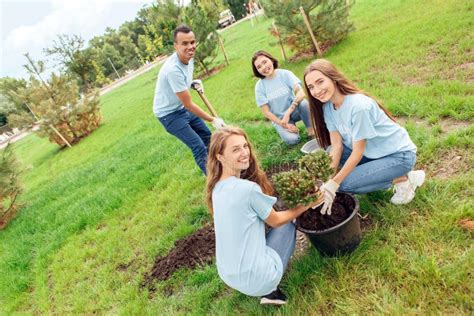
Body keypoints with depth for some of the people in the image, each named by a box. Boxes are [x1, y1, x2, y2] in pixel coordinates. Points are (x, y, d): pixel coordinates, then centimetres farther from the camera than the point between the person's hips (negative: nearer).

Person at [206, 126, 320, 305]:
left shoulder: (217, 187, 1)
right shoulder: (249, 188, -24)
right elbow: (275, 221, -5)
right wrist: (306, 205, 7)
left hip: (228, 276, 7)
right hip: (255, 279, -6)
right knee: (287, 225, 10)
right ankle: (270, 290, 10)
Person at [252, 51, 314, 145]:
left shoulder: (285, 74, -13)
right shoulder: (260, 86, -12)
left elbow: (301, 93, -26)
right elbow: (266, 112, -11)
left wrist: (288, 113, -37)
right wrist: (284, 124, -18)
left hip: (294, 110, 1)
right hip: (279, 118, -1)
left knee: (304, 103, -33)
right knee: (292, 139, -27)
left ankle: (311, 129, -8)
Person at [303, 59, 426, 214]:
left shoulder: (359, 105, -30)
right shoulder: (328, 107, -7)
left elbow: (358, 152, -24)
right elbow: (337, 145, -9)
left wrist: (333, 184, -23)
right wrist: (327, 181, -19)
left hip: (399, 155, -8)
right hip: (372, 151, 8)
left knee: (344, 184, -18)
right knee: (329, 154, -9)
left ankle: (402, 180, 1)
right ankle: (385, 175, 4)